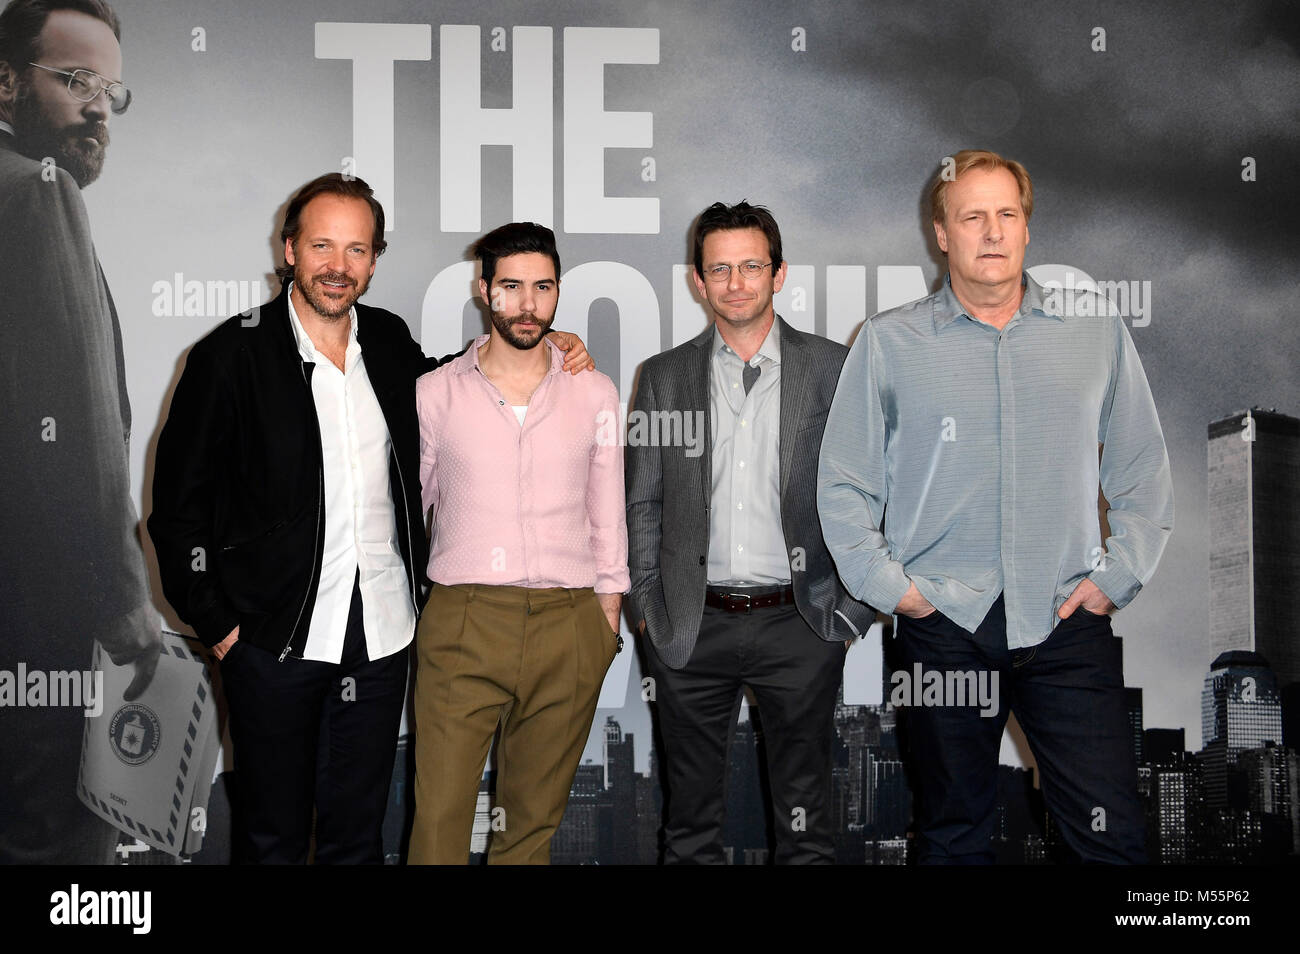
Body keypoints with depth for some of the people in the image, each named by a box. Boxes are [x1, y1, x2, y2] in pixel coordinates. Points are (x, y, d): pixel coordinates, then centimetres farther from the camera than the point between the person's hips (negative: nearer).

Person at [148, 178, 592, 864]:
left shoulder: (389, 341, 4)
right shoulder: (231, 354, -8)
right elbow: (179, 504, -4)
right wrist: (216, 623, -7)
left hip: (382, 632, 4)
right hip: (276, 638, -3)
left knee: (358, 833, 15)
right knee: (272, 837, 11)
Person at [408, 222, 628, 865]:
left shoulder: (594, 394, 9)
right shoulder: (435, 394, 6)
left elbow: (607, 517, 13)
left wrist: (608, 618, 10)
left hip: (567, 627, 1)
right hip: (461, 625, -1)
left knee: (533, 818, 9)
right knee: (439, 818, -4)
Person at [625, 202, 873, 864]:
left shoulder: (832, 369, 2)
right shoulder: (664, 377, 7)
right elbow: (641, 504, 9)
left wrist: (852, 611, -2)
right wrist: (647, 609, 3)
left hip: (799, 626, -1)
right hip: (691, 629, 1)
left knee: (805, 821, 8)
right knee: (689, 820, 11)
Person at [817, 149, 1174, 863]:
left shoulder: (1097, 332, 8)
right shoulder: (889, 342, 4)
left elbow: (1143, 471, 13)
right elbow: (843, 482, 7)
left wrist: (1118, 576, 2)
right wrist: (886, 584, -2)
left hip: (1067, 620, 1)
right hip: (943, 624, 0)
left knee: (1113, 836, -3)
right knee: (952, 837, 11)